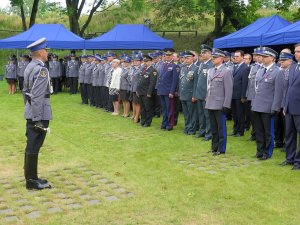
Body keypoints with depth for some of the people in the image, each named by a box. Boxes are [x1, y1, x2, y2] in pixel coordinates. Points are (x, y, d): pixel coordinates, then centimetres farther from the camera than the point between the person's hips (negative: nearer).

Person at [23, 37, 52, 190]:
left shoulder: (29, 67, 10)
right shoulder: (41, 70, -19)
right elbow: (38, 97, -23)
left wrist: (34, 115, 21)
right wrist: (38, 119, -21)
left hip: (31, 113, 10)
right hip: (39, 114, -9)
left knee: (31, 146, 16)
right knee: (34, 147, -1)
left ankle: (30, 176, 27)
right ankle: (32, 181, 8)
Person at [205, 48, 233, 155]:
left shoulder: (226, 71, -8)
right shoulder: (210, 71, 14)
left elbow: (229, 89, -12)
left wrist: (226, 105, -15)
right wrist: (207, 100, 14)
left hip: (220, 105, -7)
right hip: (210, 104, 7)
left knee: (221, 128, 1)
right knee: (213, 128, 14)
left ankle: (221, 149, 10)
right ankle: (214, 147, 24)